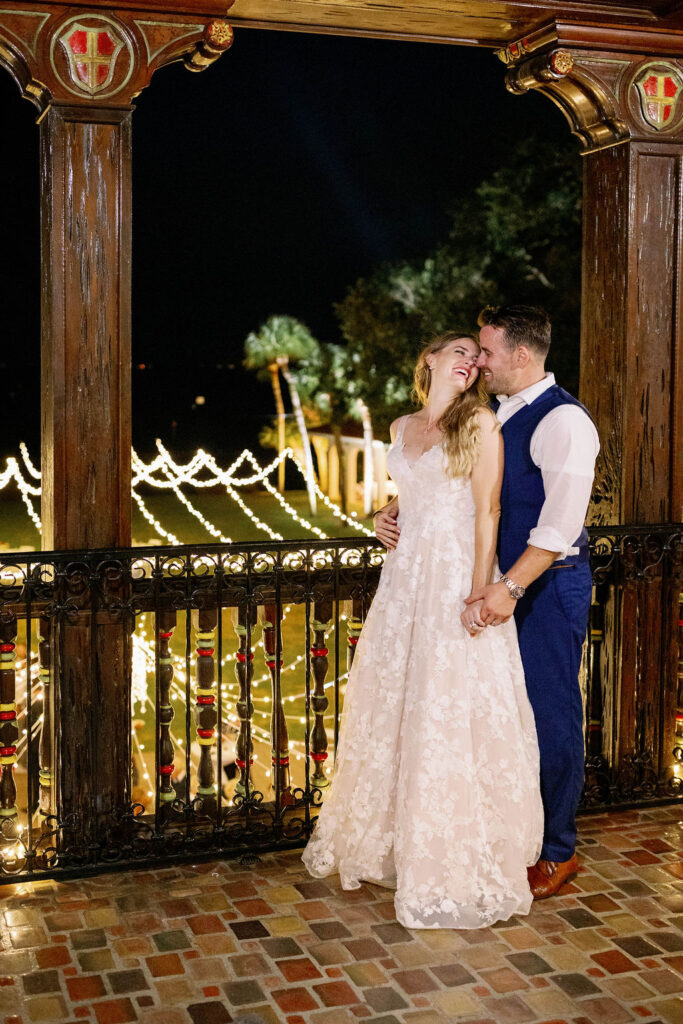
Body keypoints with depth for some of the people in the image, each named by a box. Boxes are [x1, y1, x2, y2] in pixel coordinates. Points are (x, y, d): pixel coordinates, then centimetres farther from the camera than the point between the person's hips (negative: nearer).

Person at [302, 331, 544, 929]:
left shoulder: (481, 423, -2)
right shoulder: (402, 428, 14)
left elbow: (487, 511, -9)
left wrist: (480, 593, -16)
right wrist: (386, 521, 9)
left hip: (457, 579, -6)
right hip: (404, 580, 6)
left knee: (454, 714, -4)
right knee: (394, 709, 11)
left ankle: (460, 864, 8)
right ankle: (391, 841, 27)